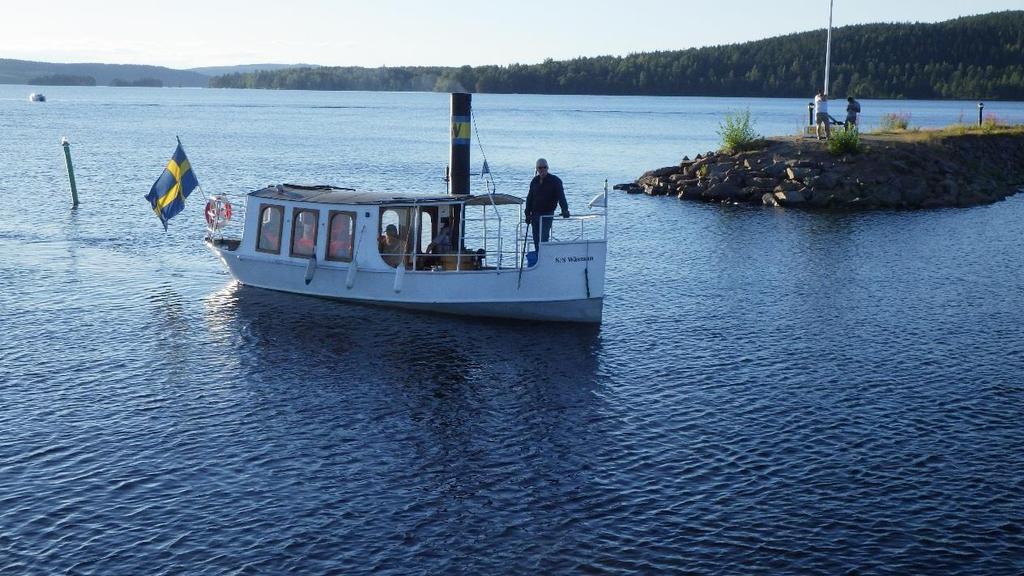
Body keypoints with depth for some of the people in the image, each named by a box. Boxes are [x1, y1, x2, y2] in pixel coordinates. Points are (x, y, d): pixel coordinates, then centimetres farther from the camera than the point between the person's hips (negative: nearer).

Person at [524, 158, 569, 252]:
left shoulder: (555, 181, -5)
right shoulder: (534, 181, 10)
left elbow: (561, 196, -15)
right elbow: (529, 198, 17)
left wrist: (565, 210, -30)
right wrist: (528, 214, 11)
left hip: (547, 214, -5)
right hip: (535, 214, 5)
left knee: (543, 239, -13)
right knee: (536, 240, 5)